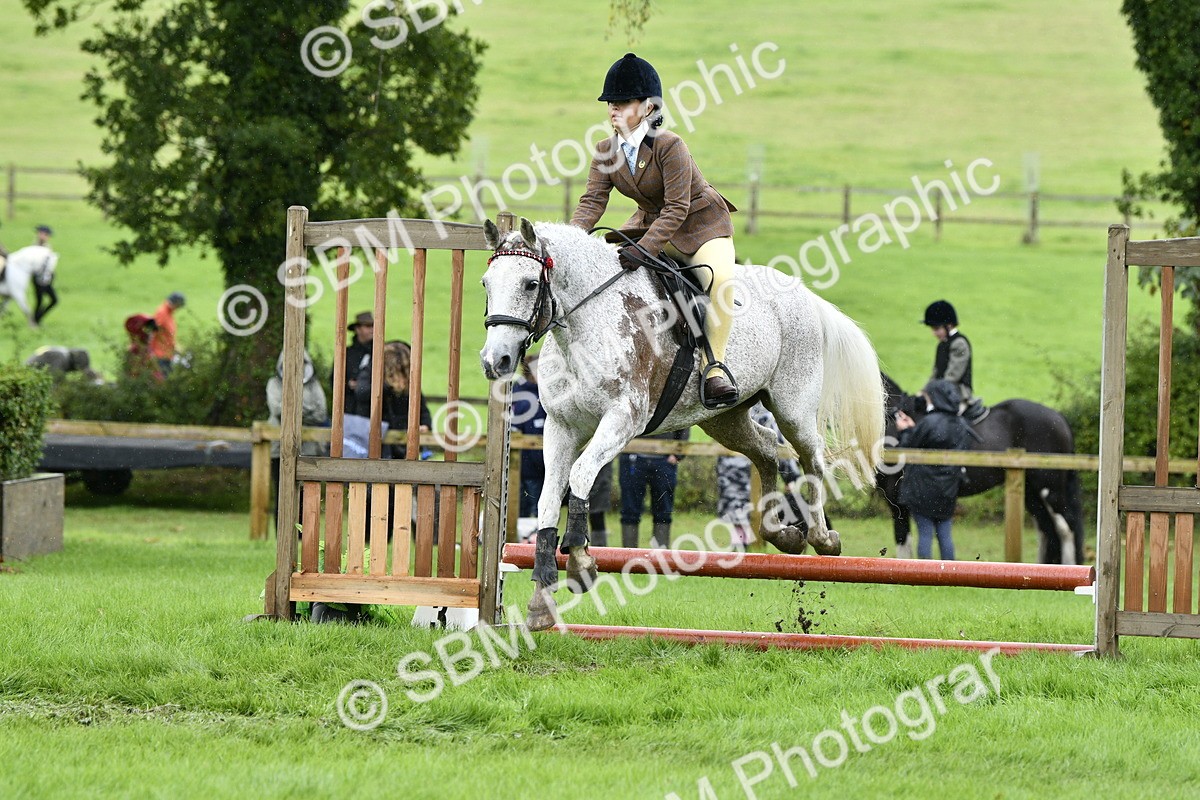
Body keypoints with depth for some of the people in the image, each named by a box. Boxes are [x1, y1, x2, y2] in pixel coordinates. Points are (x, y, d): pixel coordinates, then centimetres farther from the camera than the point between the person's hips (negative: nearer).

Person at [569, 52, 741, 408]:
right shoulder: (606, 151, -5)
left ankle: (714, 365, -31)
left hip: (702, 225, -7)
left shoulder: (669, 146, -25)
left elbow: (676, 207, -29)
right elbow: (592, 201, -10)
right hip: (651, 222, 7)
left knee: (720, 278, -33)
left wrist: (644, 249, -40)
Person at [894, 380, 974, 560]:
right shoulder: (962, 426, 3)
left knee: (925, 534, 0)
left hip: (923, 488, -6)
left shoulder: (929, 423, -18)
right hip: (948, 490, 6)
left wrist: (905, 431, 10)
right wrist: (913, 428, 17)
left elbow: (908, 449, -11)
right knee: (944, 534, 12)